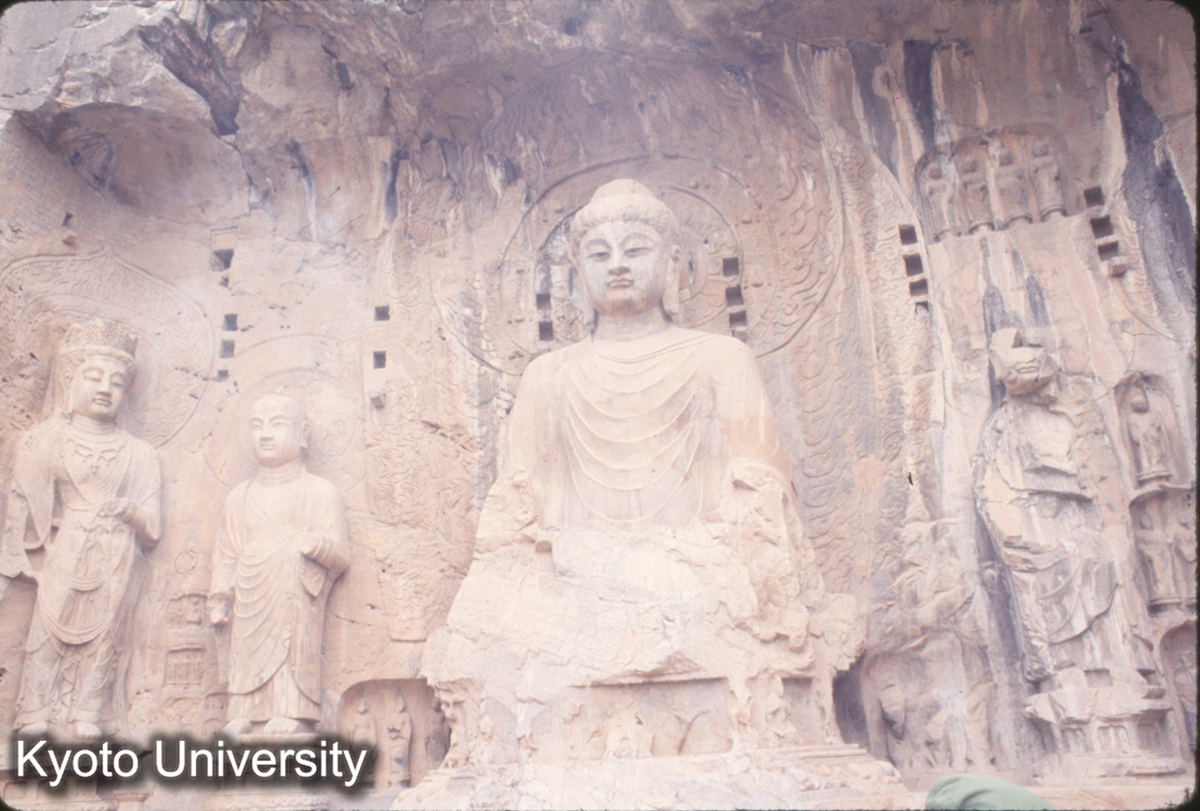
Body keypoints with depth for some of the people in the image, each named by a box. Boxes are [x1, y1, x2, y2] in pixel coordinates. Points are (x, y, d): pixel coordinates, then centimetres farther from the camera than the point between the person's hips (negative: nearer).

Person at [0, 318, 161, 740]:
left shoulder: (137, 454, 9)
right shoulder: (49, 441, 7)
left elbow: (152, 525, 8)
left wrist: (129, 510, -11)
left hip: (117, 558, 1)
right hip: (68, 551, -1)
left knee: (103, 632, 2)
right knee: (50, 625, -2)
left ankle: (87, 715, 11)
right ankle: (34, 711, 10)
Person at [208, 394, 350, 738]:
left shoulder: (320, 493, 3)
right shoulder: (240, 496, 16)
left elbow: (342, 555, -2)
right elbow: (226, 554, 18)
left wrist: (315, 544, -23)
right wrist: (220, 598, 7)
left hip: (297, 602, -4)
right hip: (250, 604, 4)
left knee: (295, 647, -9)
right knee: (247, 654, 2)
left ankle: (291, 712, 3)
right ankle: (245, 715, 15)